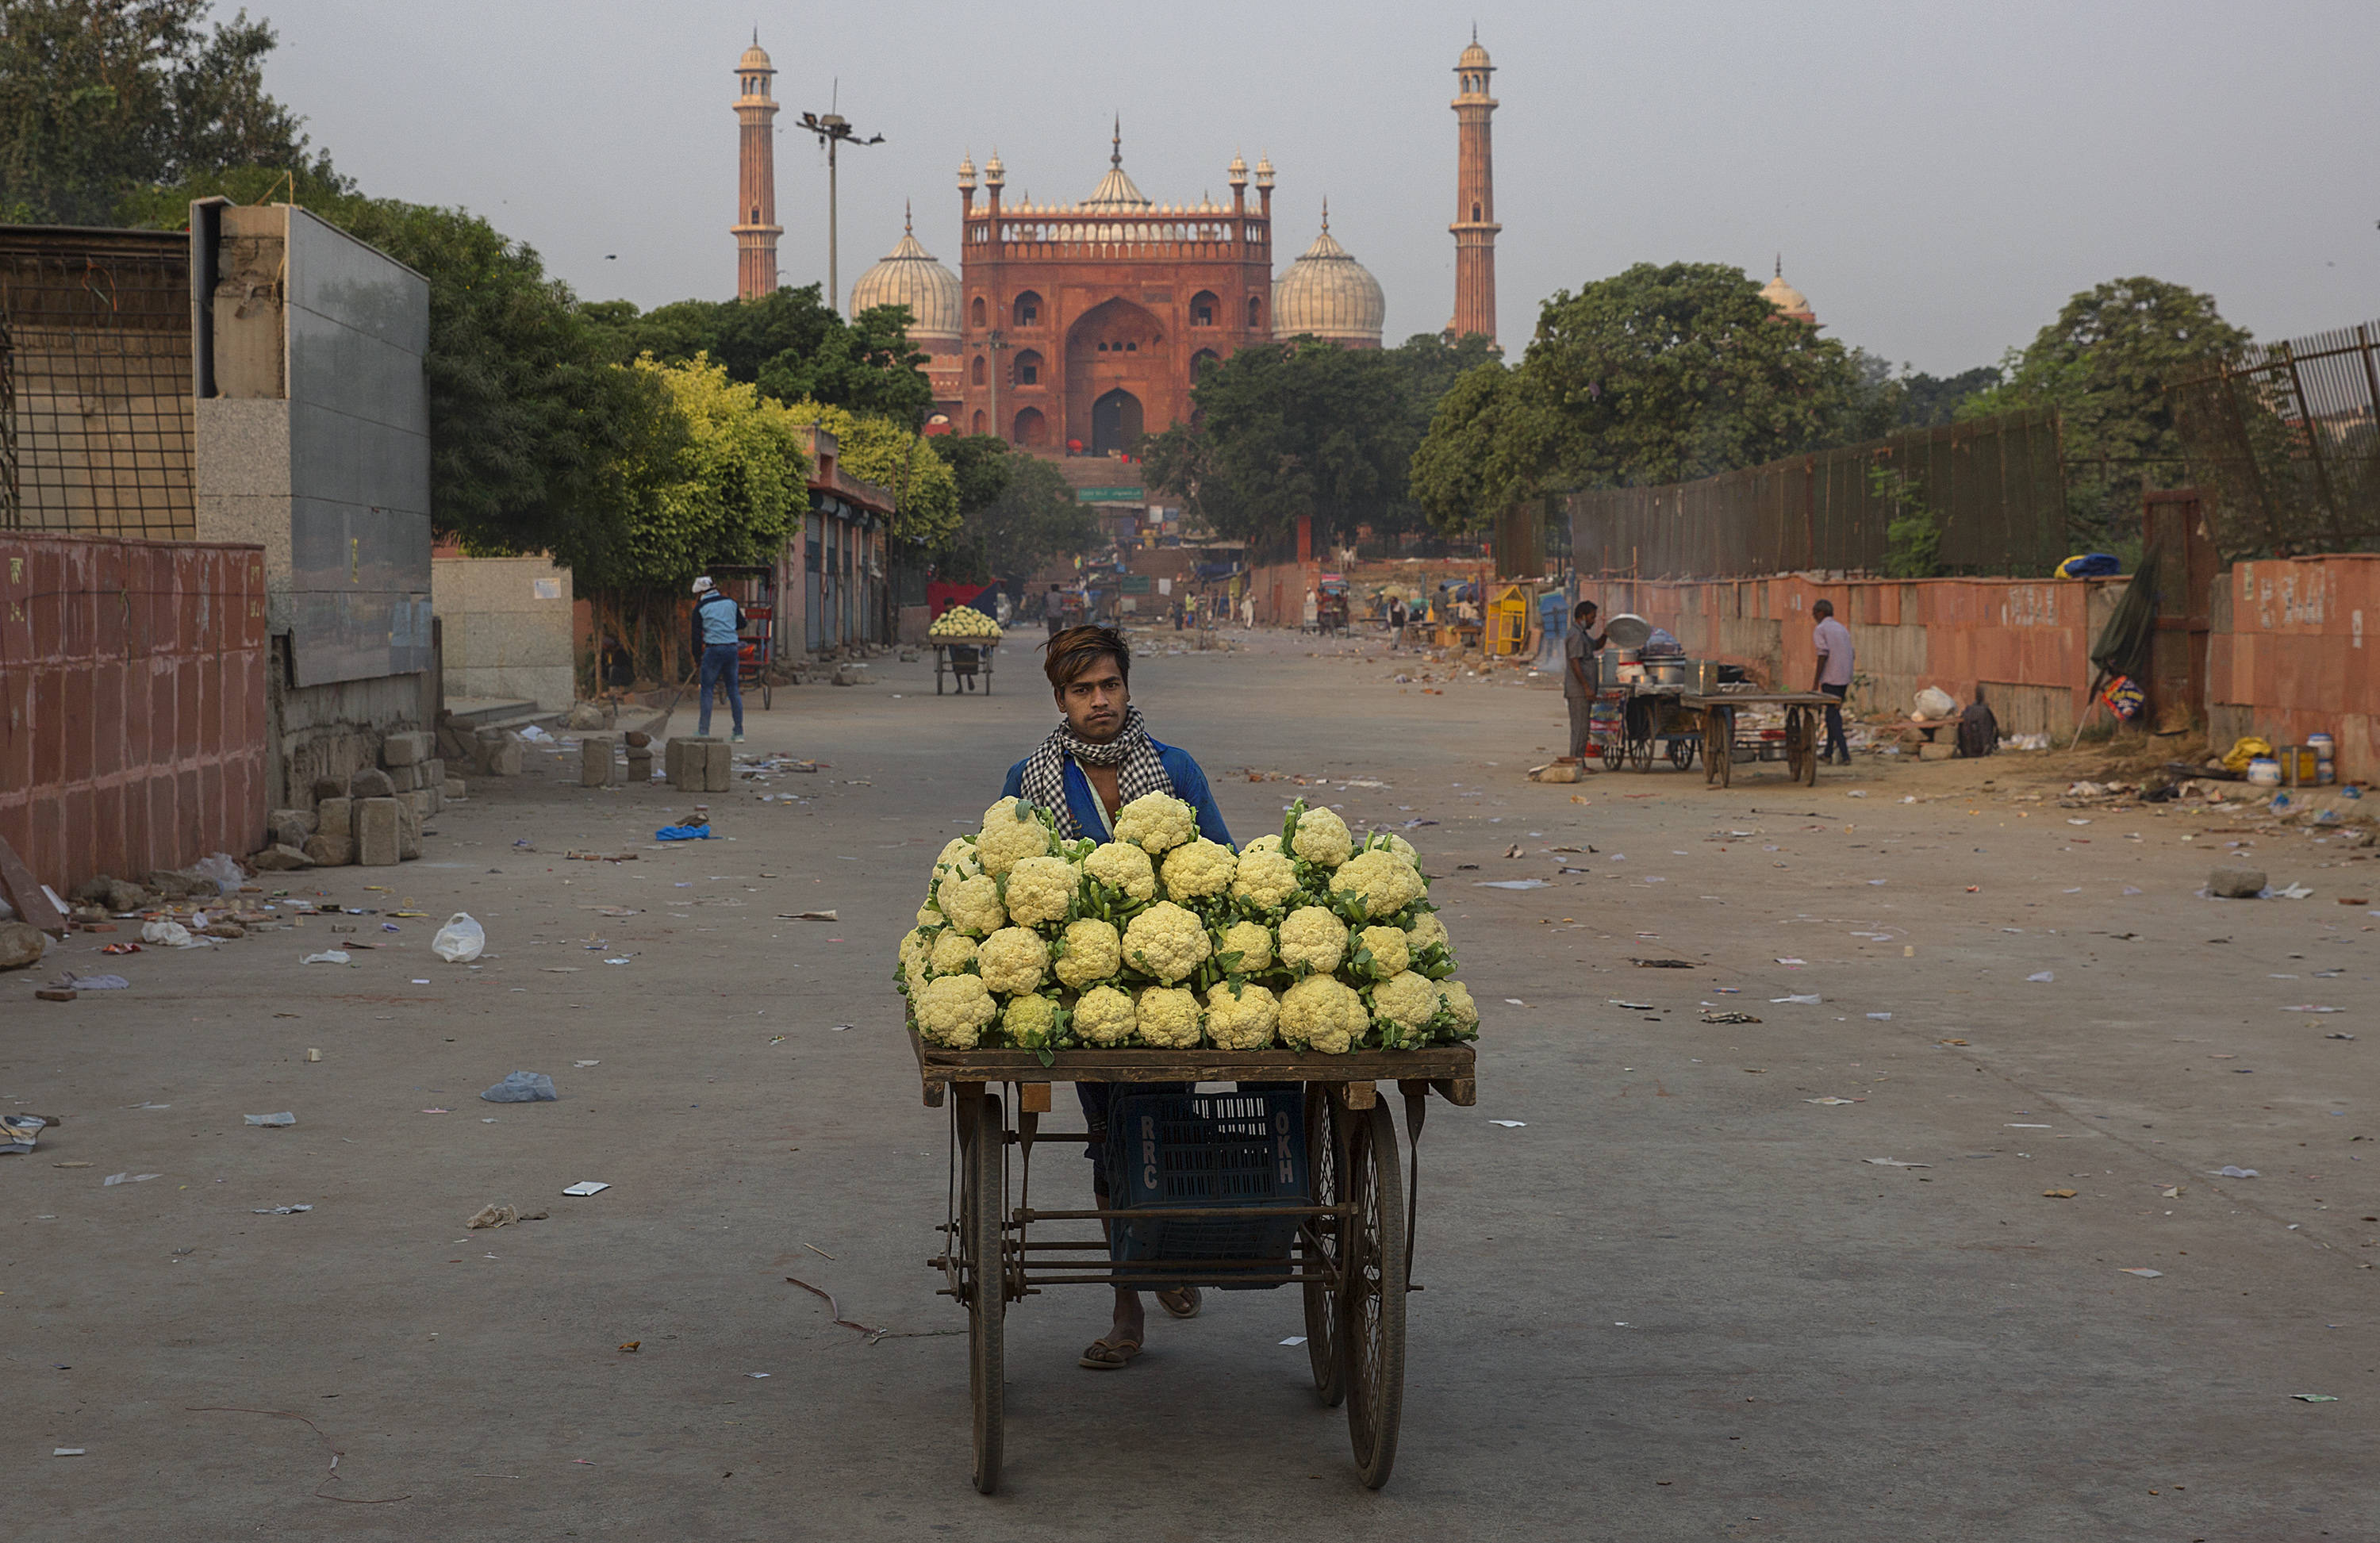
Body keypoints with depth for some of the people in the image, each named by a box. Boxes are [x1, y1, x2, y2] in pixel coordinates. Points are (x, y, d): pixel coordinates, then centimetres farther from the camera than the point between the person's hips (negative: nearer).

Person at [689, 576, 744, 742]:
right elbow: (742, 624, 19)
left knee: (707, 689, 5)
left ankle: (704, 731, 3)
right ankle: (739, 733, 7)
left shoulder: (700, 608, -1)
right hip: (733, 648, 4)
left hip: (714, 649, -4)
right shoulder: (730, 602, 9)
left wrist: (697, 655, 8)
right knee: (733, 690, 9)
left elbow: (697, 634, -2)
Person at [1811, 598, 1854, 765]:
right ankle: (1828, 753, 21)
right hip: (1845, 678, 7)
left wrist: (1816, 681, -12)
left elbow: (1823, 655, -15)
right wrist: (1848, 679, 19)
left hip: (1830, 679, -7)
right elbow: (1850, 654, 15)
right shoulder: (1843, 629, 17)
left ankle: (1845, 755, -12)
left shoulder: (1820, 629, -5)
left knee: (1833, 715, -5)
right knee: (1833, 713, 16)